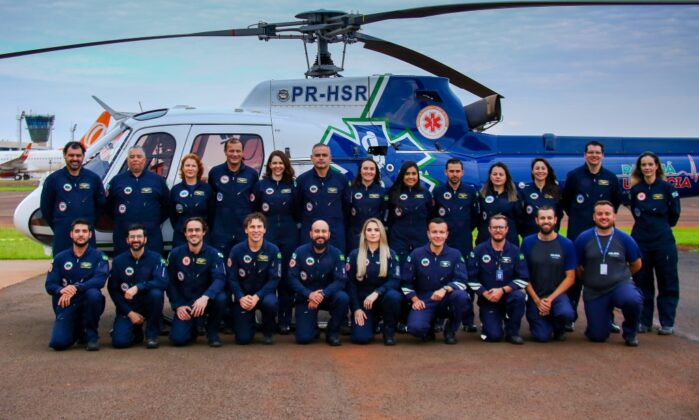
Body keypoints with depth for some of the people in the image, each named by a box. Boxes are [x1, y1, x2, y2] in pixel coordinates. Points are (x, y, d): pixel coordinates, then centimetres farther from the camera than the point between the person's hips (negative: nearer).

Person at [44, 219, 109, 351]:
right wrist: (62, 290, -24)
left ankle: (91, 335, -13)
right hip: (66, 307, 2)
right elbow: (50, 285, 0)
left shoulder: (98, 256, -2)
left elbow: (100, 280, -19)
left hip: (88, 303, -2)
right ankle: (78, 330, 20)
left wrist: (75, 288, -32)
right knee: (58, 343, -18)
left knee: (93, 293, -36)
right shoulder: (60, 258, 6)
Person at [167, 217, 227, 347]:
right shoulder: (175, 254, 0)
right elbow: (170, 283, 3)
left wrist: (205, 297, -39)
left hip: (206, 301, -1)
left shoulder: (214, 254, -8)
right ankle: (193, 326, 20)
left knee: (220, 298, -35)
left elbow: (220, 279, -21)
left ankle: (212, 331, -5)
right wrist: (178, 306, -9)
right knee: (178, 339, -19)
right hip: (184, 303, 1)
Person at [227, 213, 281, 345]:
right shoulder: (236, 250, -7)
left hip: (264, 294, 0)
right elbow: (232, 279, -5)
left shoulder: (273, 250, -9)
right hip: (243, 295, 0)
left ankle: (268, 332, -4)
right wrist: (241, 297, -23)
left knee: (270, 303, -37)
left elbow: (274, 279, -11)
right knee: (243, 338, -12)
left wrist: (257, 297, -24)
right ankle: (250, 322, 26)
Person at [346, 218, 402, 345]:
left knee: (393, 296, -36)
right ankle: (372, 321, 16)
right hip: (362, 301, 0)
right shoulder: (354, 255, 1)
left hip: (383, 299, 0)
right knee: (361, 338, -22)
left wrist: (376, 293, -27)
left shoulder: (390, 254, -1)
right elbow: (350, 284, 0)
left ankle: (389, 330, -9)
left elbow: (395, 281, -11)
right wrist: (356, 308, -9)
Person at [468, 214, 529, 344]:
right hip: (487, 298, -1)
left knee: (519, 296, -35)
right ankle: (488, 321, 20)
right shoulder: (479, 250, -2)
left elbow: (523, 279, -8)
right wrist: (485, 293, -15)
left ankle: (512, 331, -10)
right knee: (494, 336, -19)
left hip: (508, 295, 1)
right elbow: (472, 278, -3)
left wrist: (503, 290, -18)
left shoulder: (515, 251, -1)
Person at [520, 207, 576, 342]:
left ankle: (558, 327, 5)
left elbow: (570, 277, -2)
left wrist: (551, 299, -11)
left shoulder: (566, 244, -4)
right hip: (535, 295, 0)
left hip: (557, 294, 0)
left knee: (567, 313, -32)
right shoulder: (528, 243, -4)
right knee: (542, 336, -14)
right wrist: (537, 300, -9)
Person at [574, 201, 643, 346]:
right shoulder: (583, 239, -6)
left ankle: (630, 332, -3)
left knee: (633, 300, -35)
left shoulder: (624, 239, -4)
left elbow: (636, 265, 11)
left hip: (620, 286, 0)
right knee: (597, 336, 0)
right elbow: (577, 268, 5)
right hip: (593, 293, 1)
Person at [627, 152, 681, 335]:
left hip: (664, 241, -2)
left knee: (667, 282, 1)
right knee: (642, 283, 6)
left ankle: (667, 323, 8)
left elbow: (675, 212, 4)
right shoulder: (635, 189, 4)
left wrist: (662, 226, 11)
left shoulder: (667, 187, -3)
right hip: (640, 241, 2)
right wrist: (647, 226, 8)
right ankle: (644, 321, 15)